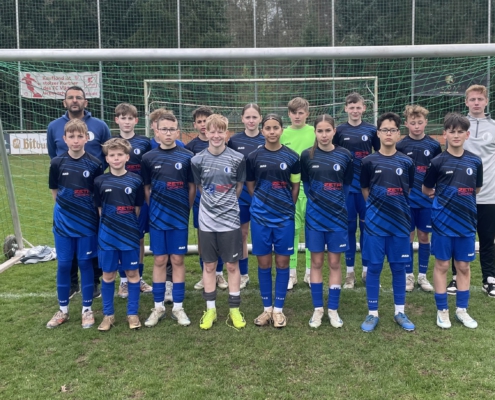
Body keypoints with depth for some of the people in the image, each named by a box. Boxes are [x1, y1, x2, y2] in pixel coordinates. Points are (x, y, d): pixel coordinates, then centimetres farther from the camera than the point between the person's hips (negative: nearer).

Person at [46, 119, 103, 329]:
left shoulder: (95, 164, -7)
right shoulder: (57, 163, -3)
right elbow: (54, 191, 8)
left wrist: (88, 210, 2)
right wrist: (66, 207, 5)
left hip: (87, 222, -1)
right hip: (63, 222, 1)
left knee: (85, 264, 6)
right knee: (63, 265, 8)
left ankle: (87, 309, 19)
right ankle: (63, 310, 22)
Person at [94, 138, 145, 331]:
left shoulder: (136, 180, -3)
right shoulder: (100, 181, -1)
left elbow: (138, 208, 4)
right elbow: (99, 208, 5)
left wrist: (129, 225, 4)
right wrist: (110, 224, 2)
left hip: (130, 235, 0)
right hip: (107, 236, 1)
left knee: (132, 273, 7)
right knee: (108, 275, 9)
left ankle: (133, 313, 20)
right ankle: (108, 314, 22)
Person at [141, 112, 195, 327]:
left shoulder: (187, 156, -3)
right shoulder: (149, 158, 1)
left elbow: (192, 187, 3)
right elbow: (146, 188, 8)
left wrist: (185, 210, 5)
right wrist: (153, 209, 5)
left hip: (180, 217, -1)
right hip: (156, 217, 1)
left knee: (177, 260, 5)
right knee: (159, 260, 8)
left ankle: (178, 307, 15)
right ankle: (158, 307, 18)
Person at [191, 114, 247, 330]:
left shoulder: (237, 158, -5)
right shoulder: (198, 160, -2)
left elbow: (239, 186, 7)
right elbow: (199, 187, 10)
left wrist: (227, 203, 10)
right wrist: (213, 202, 8)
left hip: (230, 219, -1)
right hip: (207, 220, 1)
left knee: (232, 265, 5)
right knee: (209, 265, 9)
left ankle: (234, 309, 17)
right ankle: (210, 309, 21)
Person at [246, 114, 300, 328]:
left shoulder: (292, 157, -1)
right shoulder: (254, 157, 0)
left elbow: (295, 186, 7)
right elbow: (250, 185, 9)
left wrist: (286, 206, 5)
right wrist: (263, 203, 5)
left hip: (285, 217, 0)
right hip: (260, 216, 0)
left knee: (282, 262, 5)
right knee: (264, 262, 6)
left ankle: (278, 309, 16)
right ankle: (266, 308, 20)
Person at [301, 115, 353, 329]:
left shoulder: (345, 155, -3)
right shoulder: (307, 155, -3)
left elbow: (347, 185, 8)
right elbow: (306, 184, 7)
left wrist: (336, 202, 7)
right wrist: (316, 202, 4)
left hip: (337, 216, 0)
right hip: (314, 216, 0)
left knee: (334, 263, 6)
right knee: (316, 263, 7)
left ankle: (333, 309, 17)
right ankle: (318, 309, 17)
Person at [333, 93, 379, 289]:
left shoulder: (371, 130, 2)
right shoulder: (339, 131, 1)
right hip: (346, 186, 0)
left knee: (366, 227, 7)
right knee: (349, 228, 5)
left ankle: (366, 270, 18)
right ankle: (350, 272, 14)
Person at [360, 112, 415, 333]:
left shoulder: (406, 162, 1)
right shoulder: (369, 161, -2)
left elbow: (408, 191, 13)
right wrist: (378, 206, 9)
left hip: (400, 222, 1)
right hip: (375, 222, -1)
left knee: (398, 267, 9)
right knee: (374, 267, 3)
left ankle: (400, 312, 21)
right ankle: (372, 313, 14)